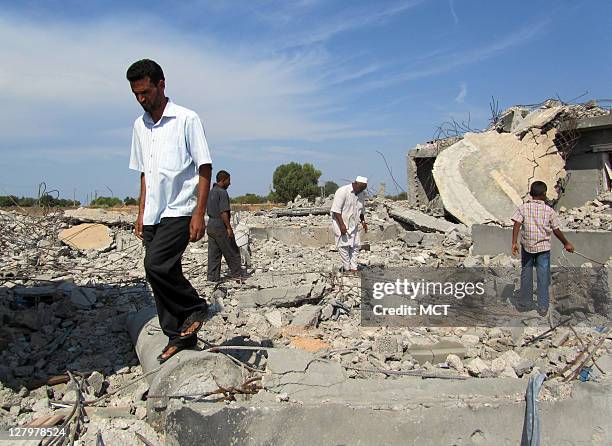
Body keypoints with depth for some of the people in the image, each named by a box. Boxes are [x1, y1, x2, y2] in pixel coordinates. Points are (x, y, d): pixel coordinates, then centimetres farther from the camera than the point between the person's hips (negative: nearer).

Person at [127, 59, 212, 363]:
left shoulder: (186, 119, -4)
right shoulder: (140, 125, 15)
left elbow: (205, 168, -7)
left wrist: (199, 214, -14)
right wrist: (141, 213, 15)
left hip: (179, 212, -7)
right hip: (153, 215, 7)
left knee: (156, 265, -21)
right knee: (161, 272, 6)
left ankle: (195, 307, 4)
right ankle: (179, 336, 18)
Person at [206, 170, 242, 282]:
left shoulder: (211, 192, 15)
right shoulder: (222, 193, -14)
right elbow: (223, 212, -20)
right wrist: (229, 228, -18)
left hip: (210, 225, 9)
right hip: (221, 226, -9)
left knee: (213, 254, 8)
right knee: (232, 252, 3)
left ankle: (212, 277, 8)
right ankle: (237, 274, 11)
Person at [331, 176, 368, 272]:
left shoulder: (362, 195, 5)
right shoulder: (342, 191, -18)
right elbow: (336, 210, -20)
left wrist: (363, 221, 5)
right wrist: (342, 225, -25)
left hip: (353, 225, 7)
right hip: (341, 224, -7)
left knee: (355, 246, 3)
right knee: (344, 245, -6)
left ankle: (353, 268, 8)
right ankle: (347, 268, 4)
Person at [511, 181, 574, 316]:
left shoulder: (523, 208, -4)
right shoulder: (549, 210, -4)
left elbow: (517, 225, -15)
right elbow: (556, 231, 0)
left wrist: (514, 242, -17)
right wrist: (566, 244, 13)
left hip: (526, 246, 1)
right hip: (543, 247, -1)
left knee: (526, 273, 16)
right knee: (543, 277, 6)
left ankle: (525, 301, 26)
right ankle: (542, 308, 9)